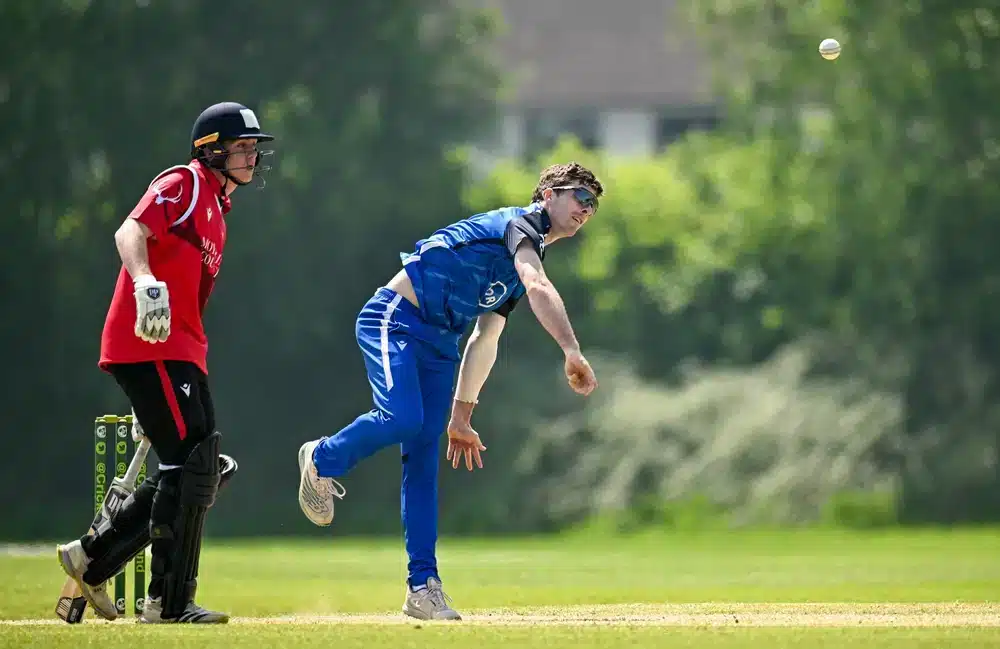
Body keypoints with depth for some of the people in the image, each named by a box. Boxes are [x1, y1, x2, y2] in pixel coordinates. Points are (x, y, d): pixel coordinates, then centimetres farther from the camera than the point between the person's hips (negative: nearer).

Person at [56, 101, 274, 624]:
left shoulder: (216, 207, 24)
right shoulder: (183, 184, -5)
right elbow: (130, 232, -23)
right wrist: (146, 286, -42)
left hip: (181, 354, 10)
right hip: (147, 346, -10)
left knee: (199, 471, 11)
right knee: (190, 465, -13)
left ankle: (92, 559, 19)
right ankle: (169, 601, -11)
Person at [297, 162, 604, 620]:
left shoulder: (523, 261, 21)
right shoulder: (520, 223, -9)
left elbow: (483, 340, 25)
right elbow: (539, 289, -30)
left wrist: (461, 415, 22)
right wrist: (572, 351, -44)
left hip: (439, 344, 9)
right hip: (394, 320, -9)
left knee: (423, 458, 2)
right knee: (403, 418, -29)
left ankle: (423, 587, -1)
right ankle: (323, 460, 0)